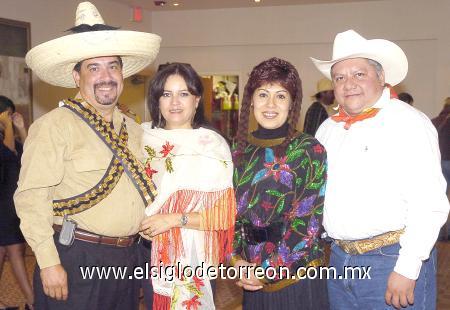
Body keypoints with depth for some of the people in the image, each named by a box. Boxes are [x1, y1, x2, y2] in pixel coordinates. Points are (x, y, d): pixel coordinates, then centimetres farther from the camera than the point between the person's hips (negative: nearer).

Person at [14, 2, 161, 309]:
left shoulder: (133, 129, 11)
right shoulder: (54, 125, -11)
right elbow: (32, 197, -15)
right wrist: (49, 262, -18)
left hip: (128, 258, 7)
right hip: (76, 260, -6)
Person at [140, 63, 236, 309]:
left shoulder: (212, 144, -9)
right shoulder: (145, 136, 4)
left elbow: (226, 214, -10)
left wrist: (176, 219, -16)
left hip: (193, 257, -3)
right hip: (148, 254, 4)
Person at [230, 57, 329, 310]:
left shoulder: (310, 150, -10)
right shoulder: (240, 150, 3)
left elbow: (307, 222, -13)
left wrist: (268, 271, -14)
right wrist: (237, 259, -7)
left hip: (298, 278, -4)